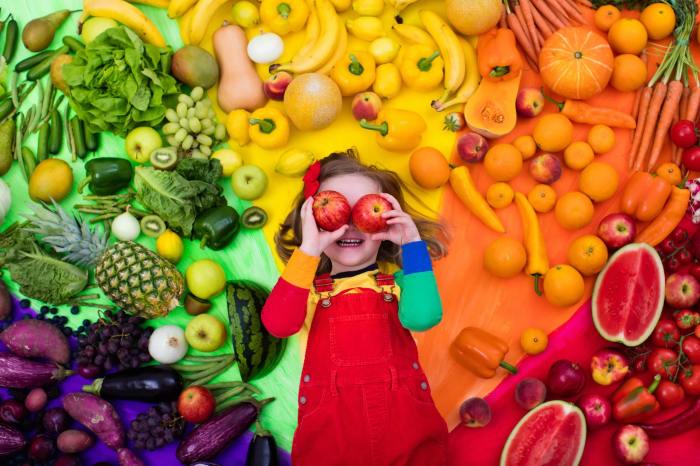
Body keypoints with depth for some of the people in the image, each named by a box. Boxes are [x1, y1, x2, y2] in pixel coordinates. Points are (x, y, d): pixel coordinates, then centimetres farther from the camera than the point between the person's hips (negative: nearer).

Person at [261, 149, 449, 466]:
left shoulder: (398, 282, 5)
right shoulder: (308, 289, 3)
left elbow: (422, 318, -16)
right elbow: (278, 324, -19)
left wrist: (413, 244, -19)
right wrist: (309, 249, -23)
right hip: (329, 428, -1)